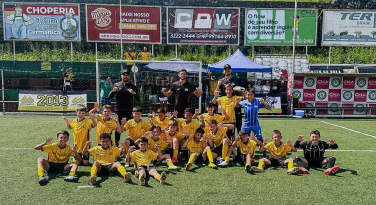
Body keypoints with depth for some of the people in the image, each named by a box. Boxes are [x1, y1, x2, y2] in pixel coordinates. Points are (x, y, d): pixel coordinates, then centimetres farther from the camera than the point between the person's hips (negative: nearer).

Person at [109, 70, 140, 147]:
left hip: (129, 110, 0)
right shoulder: (116, 85, 9)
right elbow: (110, 96, 4)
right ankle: (116, 144, 16)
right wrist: (113, 91, -16)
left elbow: (138, 98, -1)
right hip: (119, 110, 1)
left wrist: (134, 93, -20)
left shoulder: (132, 86, 7)